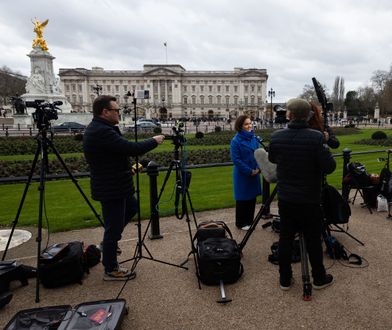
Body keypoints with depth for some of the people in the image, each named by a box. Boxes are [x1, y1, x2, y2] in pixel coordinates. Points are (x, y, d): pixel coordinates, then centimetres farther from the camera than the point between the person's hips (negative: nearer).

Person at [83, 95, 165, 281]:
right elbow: (131, 149, -28)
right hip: (111, 189, -11)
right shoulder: (102, 132, -25)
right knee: (114, 228, 2)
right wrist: (154, 141, -13)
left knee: (131, 208, 27)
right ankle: (111, 270, 19)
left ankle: (110, 243, 38)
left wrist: (129, 166, 11)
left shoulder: (96, 129, 9)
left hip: (115, 186, 11)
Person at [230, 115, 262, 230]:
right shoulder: (236, 141, -14)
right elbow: (236, 159, -16)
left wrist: (258, 168, -6)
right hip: (242, 175, -6)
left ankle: (249, 220, 31)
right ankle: (241, 223, 23)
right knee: (243, 199, 6)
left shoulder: (254, 138, 4)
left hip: (254, 174, 6)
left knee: (252, 197, 14)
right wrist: (250, 171, -17)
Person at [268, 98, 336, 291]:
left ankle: (285, 279, 26)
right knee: (313, 241, 14)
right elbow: (329, 167, -14)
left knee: (285, 239, 14)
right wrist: (325, 149, 2)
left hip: (285, 199, 3)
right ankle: (319, 278, 33)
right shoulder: (316, 137, -18)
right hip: (309, 201, -2)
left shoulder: (276, 137, -6)